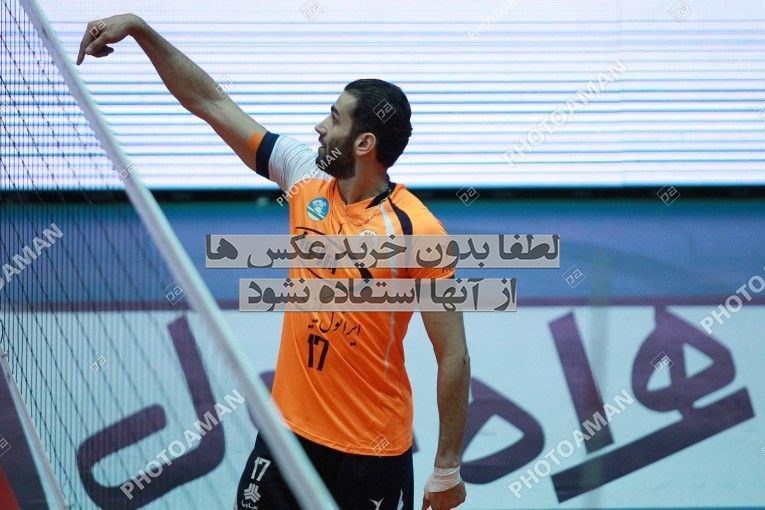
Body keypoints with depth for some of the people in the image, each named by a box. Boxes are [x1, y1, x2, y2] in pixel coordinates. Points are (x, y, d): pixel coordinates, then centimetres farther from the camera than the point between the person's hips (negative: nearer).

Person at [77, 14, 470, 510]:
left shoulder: (418, 231, -18)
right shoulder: (307, 177, -2)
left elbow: (454, 356, -14)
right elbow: (211, 102, 3)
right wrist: (139, 27, -1)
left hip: (373, 451, -6)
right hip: (290, 427, 6)